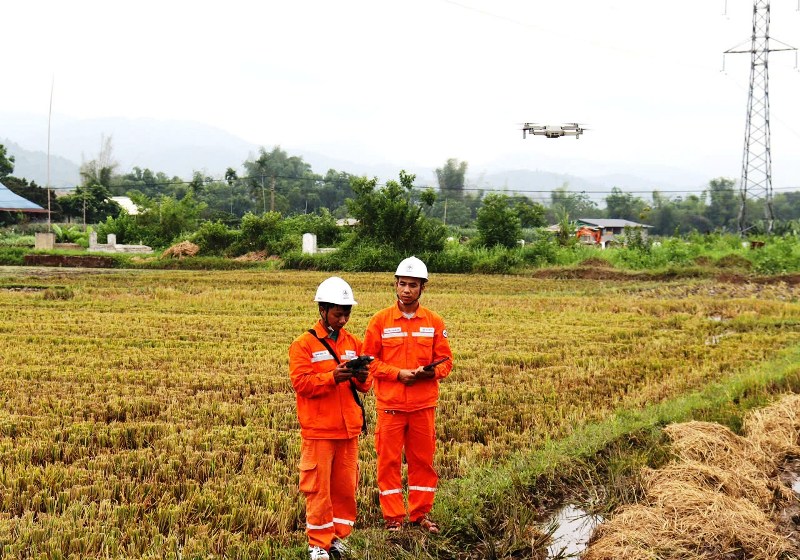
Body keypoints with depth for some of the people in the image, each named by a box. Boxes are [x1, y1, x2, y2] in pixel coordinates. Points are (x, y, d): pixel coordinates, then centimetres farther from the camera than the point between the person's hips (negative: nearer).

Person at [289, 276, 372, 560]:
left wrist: (362, 378, -11)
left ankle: (339, 536, 20)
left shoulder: (353, 344, 12)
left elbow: (365, 386, 13)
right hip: (318, 431, -4)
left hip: (349, 430, 5)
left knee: (346, 486, 8)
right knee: (318, 488, -1)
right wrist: (333, 377, -24)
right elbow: (300, 383, -12)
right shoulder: (303, 344, -3)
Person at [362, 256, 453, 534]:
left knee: (423, 459, 8)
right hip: (390, 405, -1)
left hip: (424, 405, 1)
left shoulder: (434, 322, 4)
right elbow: (369, 360, 1)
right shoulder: (380, 321, 0)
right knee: (388, 461, 2)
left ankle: (421, 513, 20)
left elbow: (445, 360, 7)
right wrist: (398, 373, -12)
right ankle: (393, 517, 12)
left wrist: (430, 371, -15)